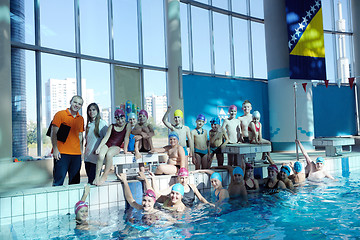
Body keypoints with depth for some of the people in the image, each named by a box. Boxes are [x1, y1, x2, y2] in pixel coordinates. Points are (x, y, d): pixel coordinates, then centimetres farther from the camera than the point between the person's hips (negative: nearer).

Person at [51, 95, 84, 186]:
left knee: (75, 182, 8)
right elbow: (53, 133, -4)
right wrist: (55, 149, -12)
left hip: (76, 154, 5)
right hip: (62, 153, -5)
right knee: (58, 180, -5)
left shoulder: (81, 119, 14)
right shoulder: (60, 114, 0)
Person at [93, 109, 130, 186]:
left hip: (116, 147, -2)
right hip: (107, 144, 2)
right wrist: (99, 147, -6)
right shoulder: (112, 126, 12)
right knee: (101, 155, -31)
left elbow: (126, 138, 0)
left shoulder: (127, 126, 7)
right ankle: (97, 177, -24)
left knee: (109, 154, -36)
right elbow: (106, 138, 5)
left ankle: (104, 176, -22)